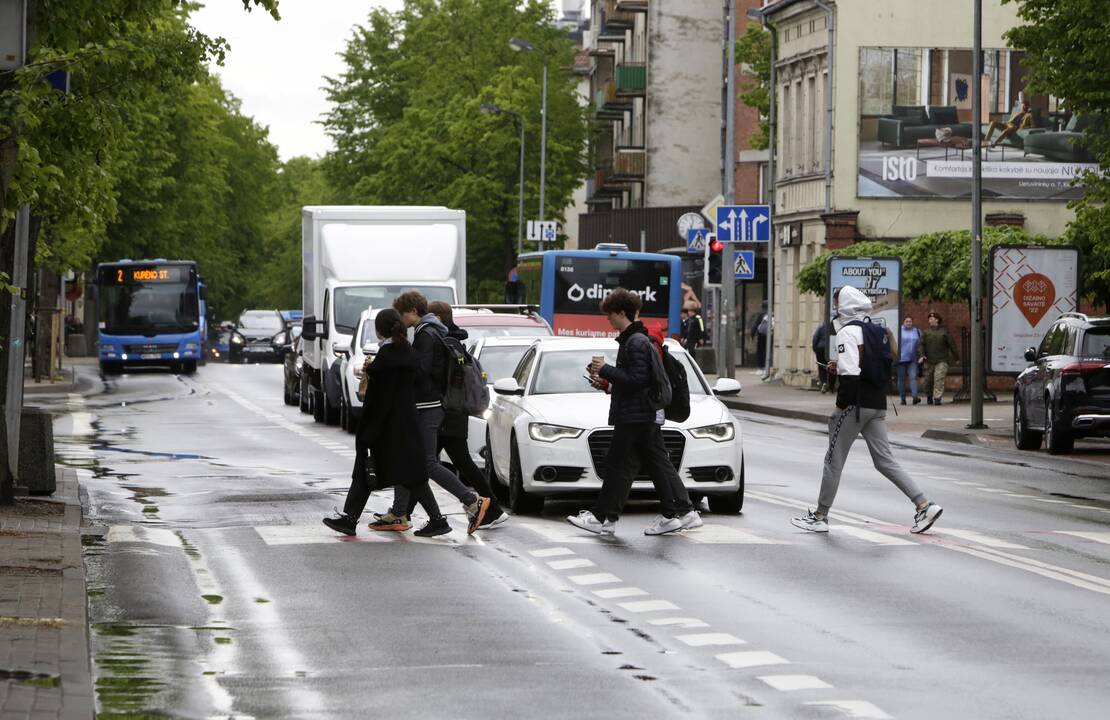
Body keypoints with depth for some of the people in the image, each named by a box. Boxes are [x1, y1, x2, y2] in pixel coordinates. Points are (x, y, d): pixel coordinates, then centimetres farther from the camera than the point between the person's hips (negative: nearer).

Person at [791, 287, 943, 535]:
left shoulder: (847, 332, -12)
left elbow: (850, 375, -20)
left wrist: (841, 406, -15)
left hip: (856, 405, -8)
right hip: (877, 406, 8)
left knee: (834, 460, 3)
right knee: (884, 460, 8)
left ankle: (820, 516, 10)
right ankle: (924, 505, -1)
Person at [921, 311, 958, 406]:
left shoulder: (944, 331, 2)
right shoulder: (926, 331, 8)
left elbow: (952, 344, 5)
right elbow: (922, 344, 0)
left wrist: (955, 357, 5)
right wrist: (922, 354, -17)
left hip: (942, 360, -3)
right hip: (929, 360, 3)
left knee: (939, 379, -14)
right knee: (928, 380, 8)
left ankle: (937, 398, -16)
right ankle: (929, 397, 29)